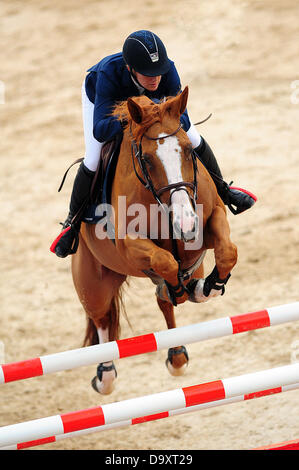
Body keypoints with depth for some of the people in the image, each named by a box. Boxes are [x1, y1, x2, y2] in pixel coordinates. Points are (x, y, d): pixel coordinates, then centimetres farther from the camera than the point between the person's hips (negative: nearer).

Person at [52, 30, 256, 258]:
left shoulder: (167, 70, -41)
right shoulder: (108, 73, -47)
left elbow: (183, 119, -38)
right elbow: (99, 130, -52)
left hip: (149, 99, 3)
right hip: (102, 96, -3)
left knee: (194, 140, 1)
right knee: (93, 162, -17)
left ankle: (222, 190, 29)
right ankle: (73, 221, 10)